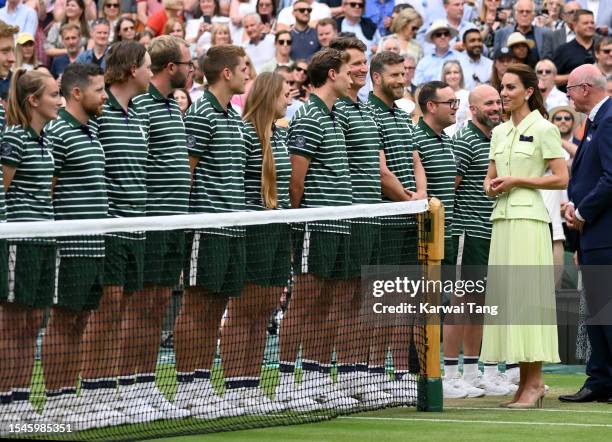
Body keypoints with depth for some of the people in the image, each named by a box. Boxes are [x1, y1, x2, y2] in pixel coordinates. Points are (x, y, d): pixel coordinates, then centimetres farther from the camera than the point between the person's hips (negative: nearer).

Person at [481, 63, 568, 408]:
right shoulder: (500, 132, 17)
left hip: (528, 218, -7)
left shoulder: (543, 129, -4)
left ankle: (533, 383, -9)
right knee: (507, 295, 3)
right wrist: (492, 187, 0)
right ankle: (528, 382, 6)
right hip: (502, 219, 7)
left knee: (526, 296, -10)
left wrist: (518, 180, -12)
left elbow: (561, 179, -8)